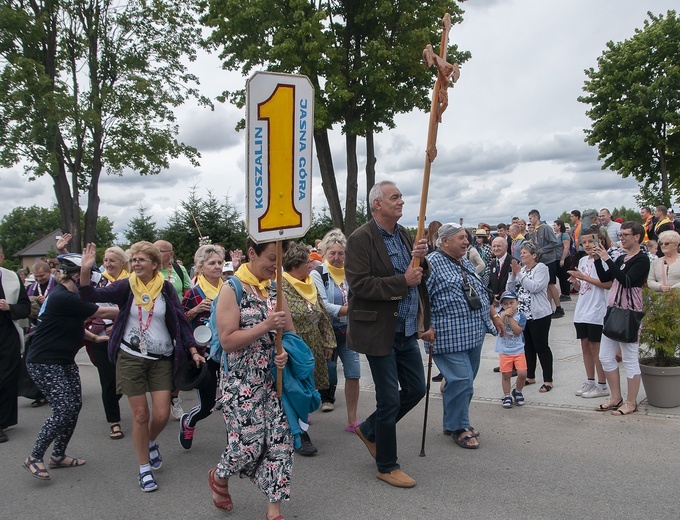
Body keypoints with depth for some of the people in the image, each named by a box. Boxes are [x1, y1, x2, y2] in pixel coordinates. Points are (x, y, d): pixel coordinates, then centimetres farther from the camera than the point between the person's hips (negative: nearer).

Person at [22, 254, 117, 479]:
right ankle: (34, 457, 3)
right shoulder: (64, 298, -23)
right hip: (44, 363, -10)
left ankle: (58, 456, 20)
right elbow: (103, 312, -20)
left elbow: (73, 325, 22)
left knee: (75, 405, 7)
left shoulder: (66, 295, 9)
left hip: (64, 360, 10)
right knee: (64, 409, -12)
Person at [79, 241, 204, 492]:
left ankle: (151, 442, 34)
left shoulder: (166, 288, -1)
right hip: (130, 358, -1)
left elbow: (180, 320, 1)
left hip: (161, 359, 1)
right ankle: (144, 469, 20)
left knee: (161, 415, -2)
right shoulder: (126, 286, -3)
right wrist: (85, 270, -29)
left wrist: (193, 350, -5)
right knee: (140, 415, 2)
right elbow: (91, 296, -13)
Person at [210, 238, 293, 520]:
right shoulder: (232, 289, -9)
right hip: (242, 381, -5)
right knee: (249, 442, -1)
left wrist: (286, 352, -8)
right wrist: (266, 326, -23)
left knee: (280, 440, 2)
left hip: (275, 378, 5)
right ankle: (219, 477, 33)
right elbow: (228, 341, -16)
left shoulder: (275, 288, 8)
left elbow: (290, 330, 12)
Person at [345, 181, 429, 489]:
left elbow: (418, 278, 13)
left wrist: (420, 259, -9)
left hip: (407, 330, 8)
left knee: (416, 389, 15)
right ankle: (386, 466, 21)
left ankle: (369, 430, 35)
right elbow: (359, 284, -22)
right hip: (380, 331, -8)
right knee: (389, 399, 2)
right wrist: (403, 282, -23)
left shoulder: (403, 234, 10)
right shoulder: (361, 239, -14)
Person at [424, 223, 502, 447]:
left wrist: (494, 315, 23)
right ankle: (457, 428, 7)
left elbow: (481, 293, 27)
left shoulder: (466, 263, 17)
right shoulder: (432, 264, -11)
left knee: (465, 382, 14)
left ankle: (457, 421, 29)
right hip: (449, 337, -8)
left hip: (474, 335, 9)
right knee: (461, 381, -9)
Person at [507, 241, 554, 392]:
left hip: (539, 315, -7)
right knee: (527, 347, 14)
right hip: (523, 314, 7)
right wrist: (513, 274, -5)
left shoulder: (541, 268, -7)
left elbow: (535, 287, -22)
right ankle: (530, 376, 25)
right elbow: (511, 289, 9)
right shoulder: (521, 268, 14)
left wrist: (519, 273, -18)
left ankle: (548, 380, 5)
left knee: (541, 347, -2)